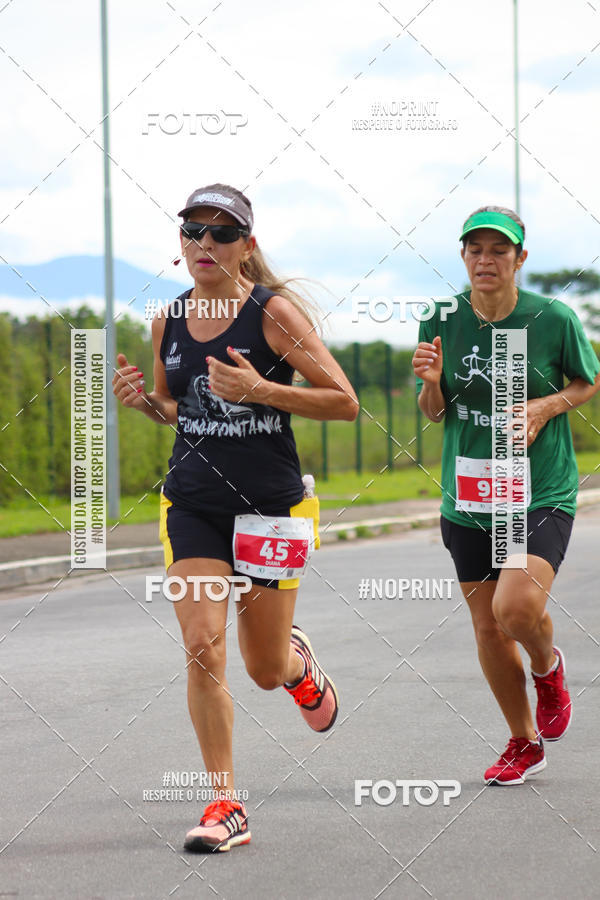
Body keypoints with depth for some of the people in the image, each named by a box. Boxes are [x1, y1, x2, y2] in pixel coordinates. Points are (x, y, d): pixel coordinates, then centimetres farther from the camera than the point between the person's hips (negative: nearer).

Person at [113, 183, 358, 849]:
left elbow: (344, 402, -10)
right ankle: (225, 806, -4)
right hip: (192, 504, 3)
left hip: (270, 504, -3)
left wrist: (259, 389, -22)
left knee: (266, 671, 6)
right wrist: (141, 399, -3)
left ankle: (298, 663, 46)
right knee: (202, 648, -13)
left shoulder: (274, 311, -11)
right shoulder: (168, 321, 4)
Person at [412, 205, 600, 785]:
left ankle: (547, 665, 13)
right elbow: (433, 411, 9)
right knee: (487, 627, 9)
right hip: (468, 498, 4)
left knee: (516, 608, -24)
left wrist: (548, 405, -10)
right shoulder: (442, 321, 0)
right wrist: (431, 382, -14)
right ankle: (524, 743, 30)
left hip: (542, 493, -3)